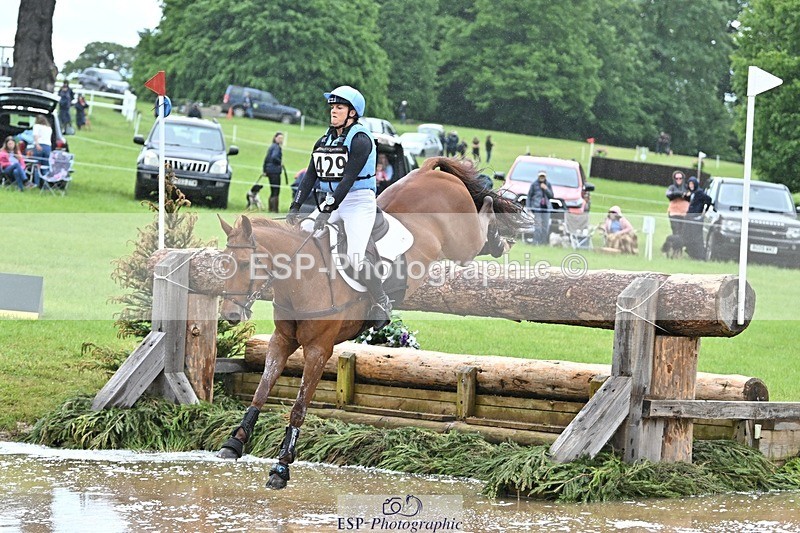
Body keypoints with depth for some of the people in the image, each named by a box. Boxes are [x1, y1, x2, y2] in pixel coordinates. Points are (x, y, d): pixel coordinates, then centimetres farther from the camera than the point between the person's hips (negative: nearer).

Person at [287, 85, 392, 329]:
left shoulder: (360, 140, -13)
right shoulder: (324, 141, 11)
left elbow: (348, 178, -21)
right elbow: (310, 176, 8)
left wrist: (327, 211, -27)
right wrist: (295, 207, -3)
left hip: (359, 201, -8)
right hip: (332, 200, 8)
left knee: (355, 258, -19)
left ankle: (382, 302, 0)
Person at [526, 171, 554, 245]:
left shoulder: (548, 184, 11)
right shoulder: (534, 184, 2)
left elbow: (551, 195, 7)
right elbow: (529, 196, 4)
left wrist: (546, 189, -8)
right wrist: (528, 207, -3)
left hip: (546, 207, 4)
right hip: (537, 207, -4)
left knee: (546, 226, 3)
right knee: (538, 225, -12)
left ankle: (543, 242, 9)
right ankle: (536, 242, -12)